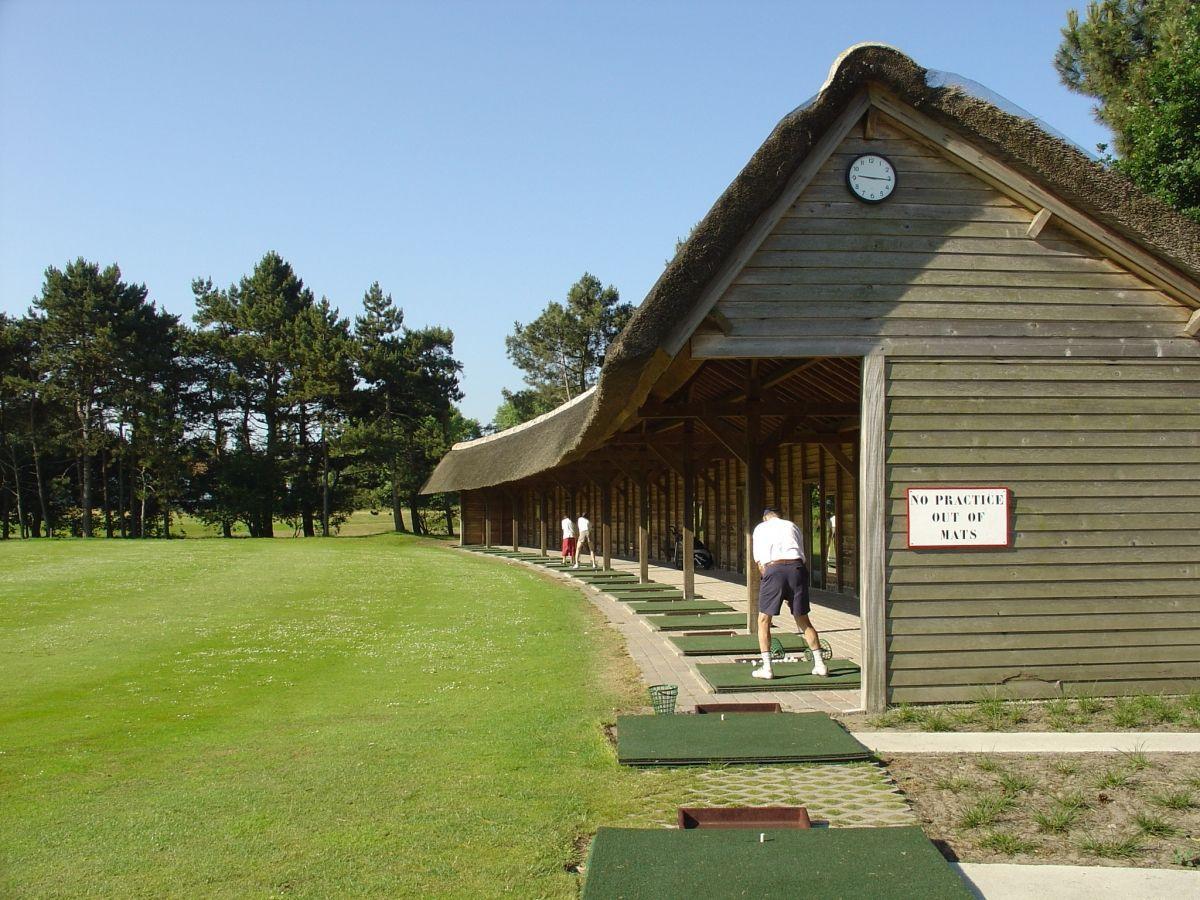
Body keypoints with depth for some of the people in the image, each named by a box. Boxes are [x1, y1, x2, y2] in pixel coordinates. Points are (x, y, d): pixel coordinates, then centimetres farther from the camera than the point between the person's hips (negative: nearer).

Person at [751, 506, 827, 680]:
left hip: (773, 569, -3)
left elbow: (759, 561, 14)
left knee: (764, 621, 10)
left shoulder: (760, 528, 21)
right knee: (803, 621, 15)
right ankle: (819, 664, 15)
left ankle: (766, 667, 5)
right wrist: (791, 593, 25)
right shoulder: (793, 526, 26)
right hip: (797, 568, 3)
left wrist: (766, 578, 21)